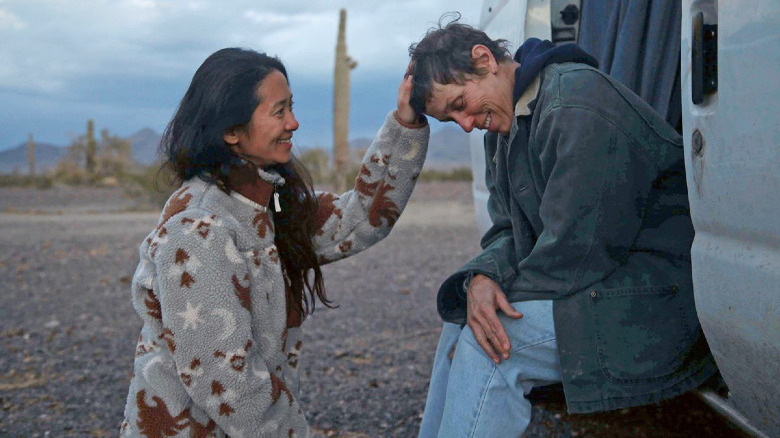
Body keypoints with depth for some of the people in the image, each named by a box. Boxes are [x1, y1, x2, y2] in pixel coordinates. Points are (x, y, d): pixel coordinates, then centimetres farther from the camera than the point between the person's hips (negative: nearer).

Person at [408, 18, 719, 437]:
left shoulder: (577, 103, -20)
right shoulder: (505, 127, 12)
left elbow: (578, 248, -23)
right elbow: (509, 232, 10)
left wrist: (505, 294, -13)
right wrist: (482, 278, -12)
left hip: (660, 300, -10)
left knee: (486, 344, -20)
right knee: (461, 315, 8)